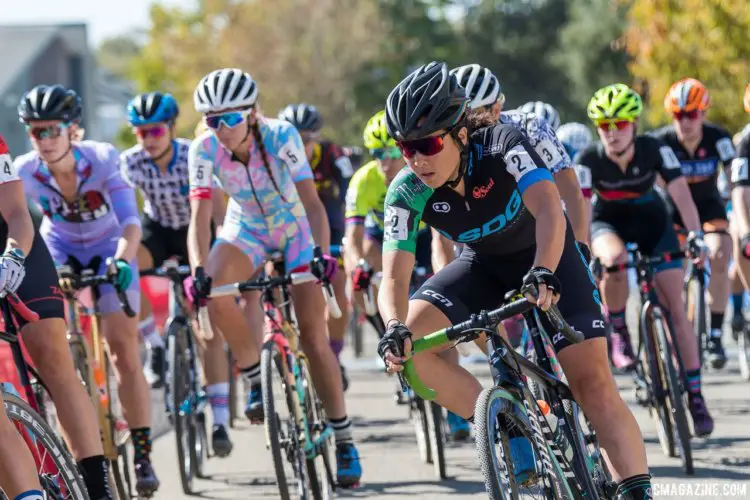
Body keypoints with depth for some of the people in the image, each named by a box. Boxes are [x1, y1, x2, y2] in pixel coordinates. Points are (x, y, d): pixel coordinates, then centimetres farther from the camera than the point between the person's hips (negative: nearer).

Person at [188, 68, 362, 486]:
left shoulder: (281, 136, -27)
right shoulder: (205, 150, -21)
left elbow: (312, 201, -33)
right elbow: (200, 215, -26)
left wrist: (324, 255, -47)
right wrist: (199, 270, -42)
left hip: (296, 229, -2)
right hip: (247, 230, 2)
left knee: (314, 337, -8)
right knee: (215, 295, -29)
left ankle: (344, 440, 3)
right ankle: (257, 380, -8)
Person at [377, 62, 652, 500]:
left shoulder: (503, 145, -32)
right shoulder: (407, 192, -24)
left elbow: (549, 209, -48)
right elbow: (395, 275, -31)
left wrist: (543, 273, -66)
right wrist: (395, 328, -52)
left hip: (545, 256, -3)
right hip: (484, 266, 4)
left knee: (593, 384, -18)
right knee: (406, 347, -19)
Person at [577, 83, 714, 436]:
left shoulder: (655, 150, -25)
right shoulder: (588, 161, -26)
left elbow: (681, 193, -30)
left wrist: (695, 235, -43)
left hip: (651, 221, 1)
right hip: (608, 222, -1)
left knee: (676, 307, -8)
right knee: (615, 260, -38)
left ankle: (695, 395, -1)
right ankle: (618, 334, -13)